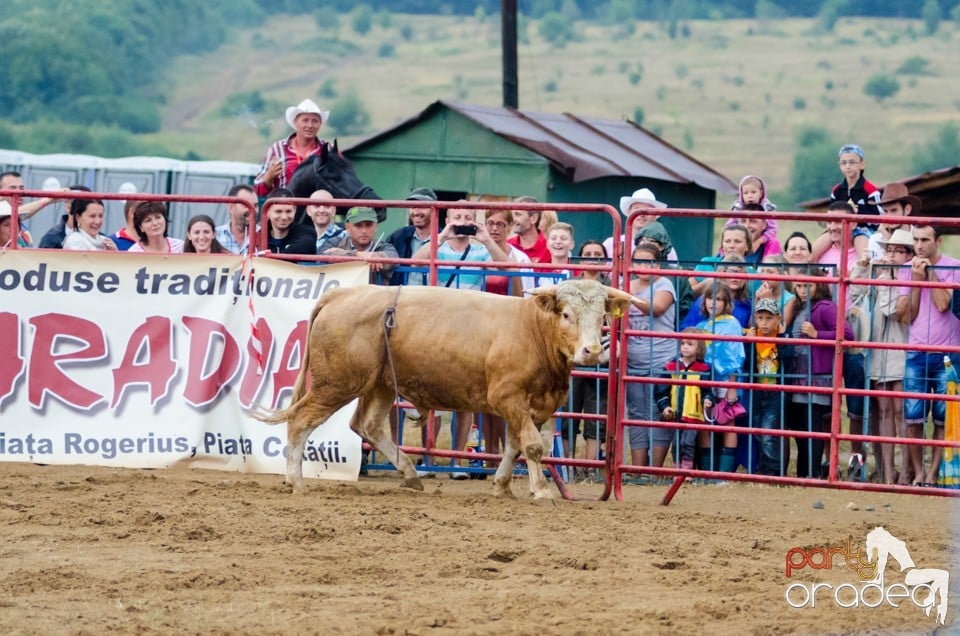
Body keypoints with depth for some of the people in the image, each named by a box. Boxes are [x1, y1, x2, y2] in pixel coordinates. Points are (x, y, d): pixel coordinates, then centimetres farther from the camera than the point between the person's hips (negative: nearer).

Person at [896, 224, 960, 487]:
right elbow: (907, 315, 2)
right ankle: (918, 473, 6)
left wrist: (930, 272, -10)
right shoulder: (907, 270, 8)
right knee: (913, 418, -2)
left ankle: (933, 473, 6)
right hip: (916, 354, 2)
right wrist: (916, 281, -5)